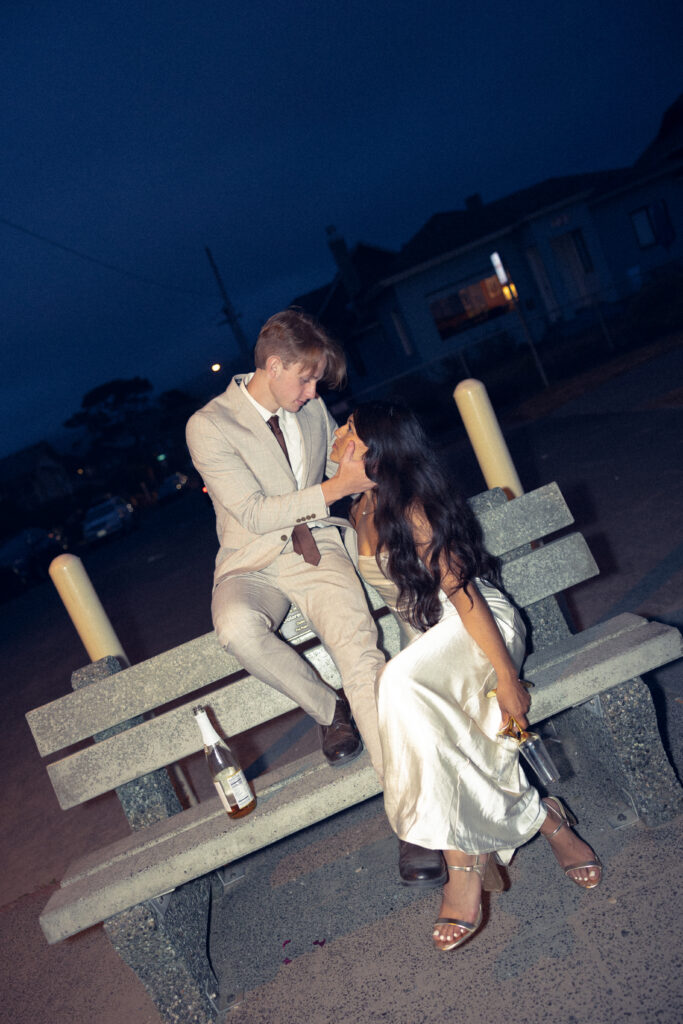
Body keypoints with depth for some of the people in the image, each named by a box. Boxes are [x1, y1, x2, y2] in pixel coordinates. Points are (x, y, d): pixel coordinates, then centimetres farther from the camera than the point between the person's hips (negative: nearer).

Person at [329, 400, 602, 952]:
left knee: (402, 684, -36)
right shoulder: (361, 510, 8)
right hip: (424, 642, 7)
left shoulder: (414, 509, -16)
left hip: (478, 626, -7)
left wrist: (506, 676, -23)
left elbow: (461, 591, -19)